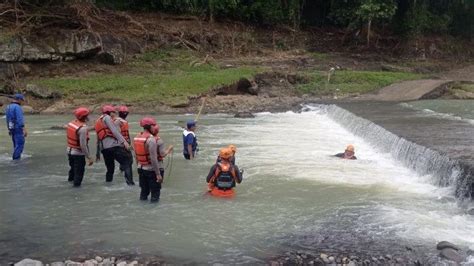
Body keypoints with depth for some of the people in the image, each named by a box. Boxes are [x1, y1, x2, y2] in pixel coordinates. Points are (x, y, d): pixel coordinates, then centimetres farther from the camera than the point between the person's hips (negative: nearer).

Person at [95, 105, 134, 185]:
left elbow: (98, 139, 33)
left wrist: (98, 153, 37)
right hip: (113, 145, -9)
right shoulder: (106, 117, 3)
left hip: (104, 148, 9)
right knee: (127, 161, -11)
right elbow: (115, 130, -12)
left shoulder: (98, 121, 30)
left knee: (110, 168, 19)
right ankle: (130, 182, -24)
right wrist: (124, 141, -20)